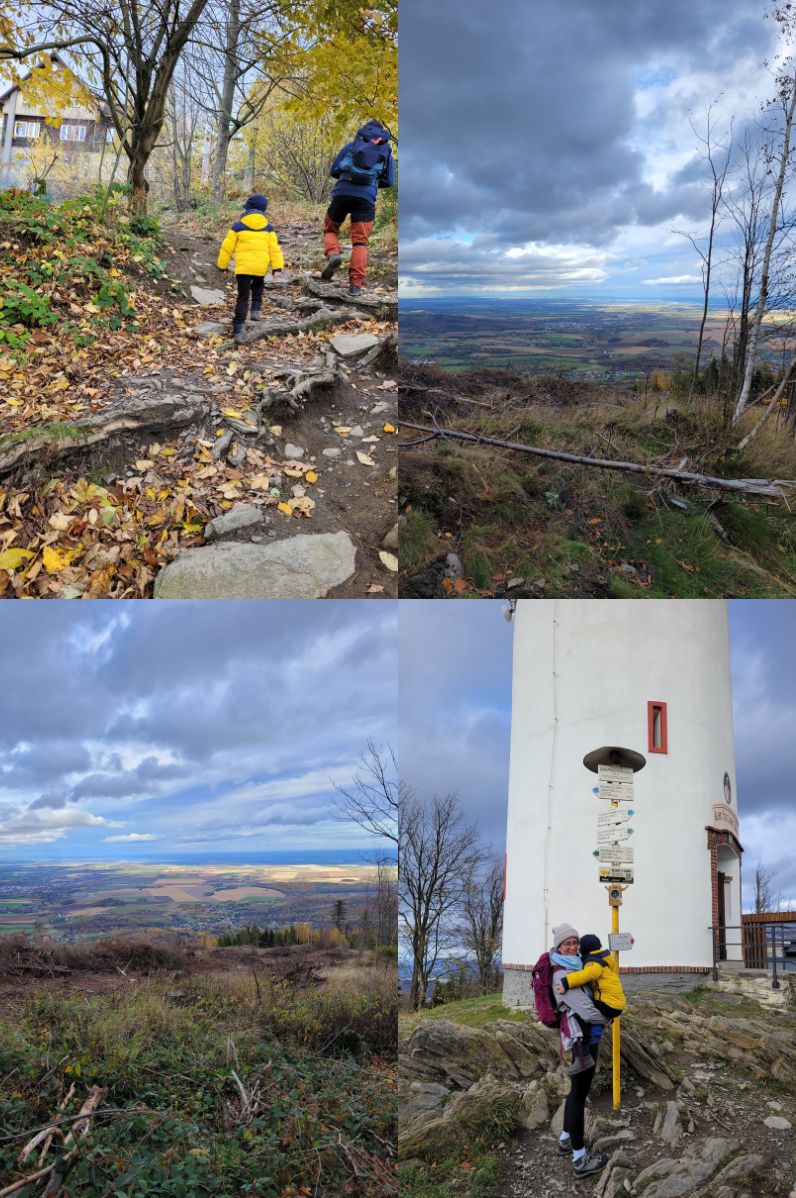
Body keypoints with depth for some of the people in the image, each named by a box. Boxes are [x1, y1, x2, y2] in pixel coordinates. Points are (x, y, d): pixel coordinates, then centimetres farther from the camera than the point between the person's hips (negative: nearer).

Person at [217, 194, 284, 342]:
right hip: (261, 267, 2)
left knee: (243, 297, 3)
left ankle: (238, 328, -6)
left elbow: (227, 247, 1)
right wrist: (277, 268, -2)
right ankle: (256, 309, 13)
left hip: (243, 267, -2)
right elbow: (274, 249, -1)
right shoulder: (268, 228, 5)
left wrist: (222, 266, 11)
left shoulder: (238, 227, 0)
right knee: (258, 287, 33)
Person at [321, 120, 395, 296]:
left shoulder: (351, 145, 17)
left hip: (343, 192, 0)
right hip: (366, 197, 0)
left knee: (330, 229, 20)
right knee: (360, 241, 5)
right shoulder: (386, 152, 17)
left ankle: (333, 254, -9)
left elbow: (333, 171, 13)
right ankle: (355, 284, -4)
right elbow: (389, 181, 16)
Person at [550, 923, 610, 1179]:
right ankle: (580, 1158, 3)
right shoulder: (562, 974, -19)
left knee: (577, 1089, 21)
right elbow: (583, 1007, -22)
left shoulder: (574, 966, 10)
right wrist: (604, 1020, -3)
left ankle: (566, 1139, 35)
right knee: (579, 1093, -3)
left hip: (584, 1034, 10)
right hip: (582, 1037, -10)